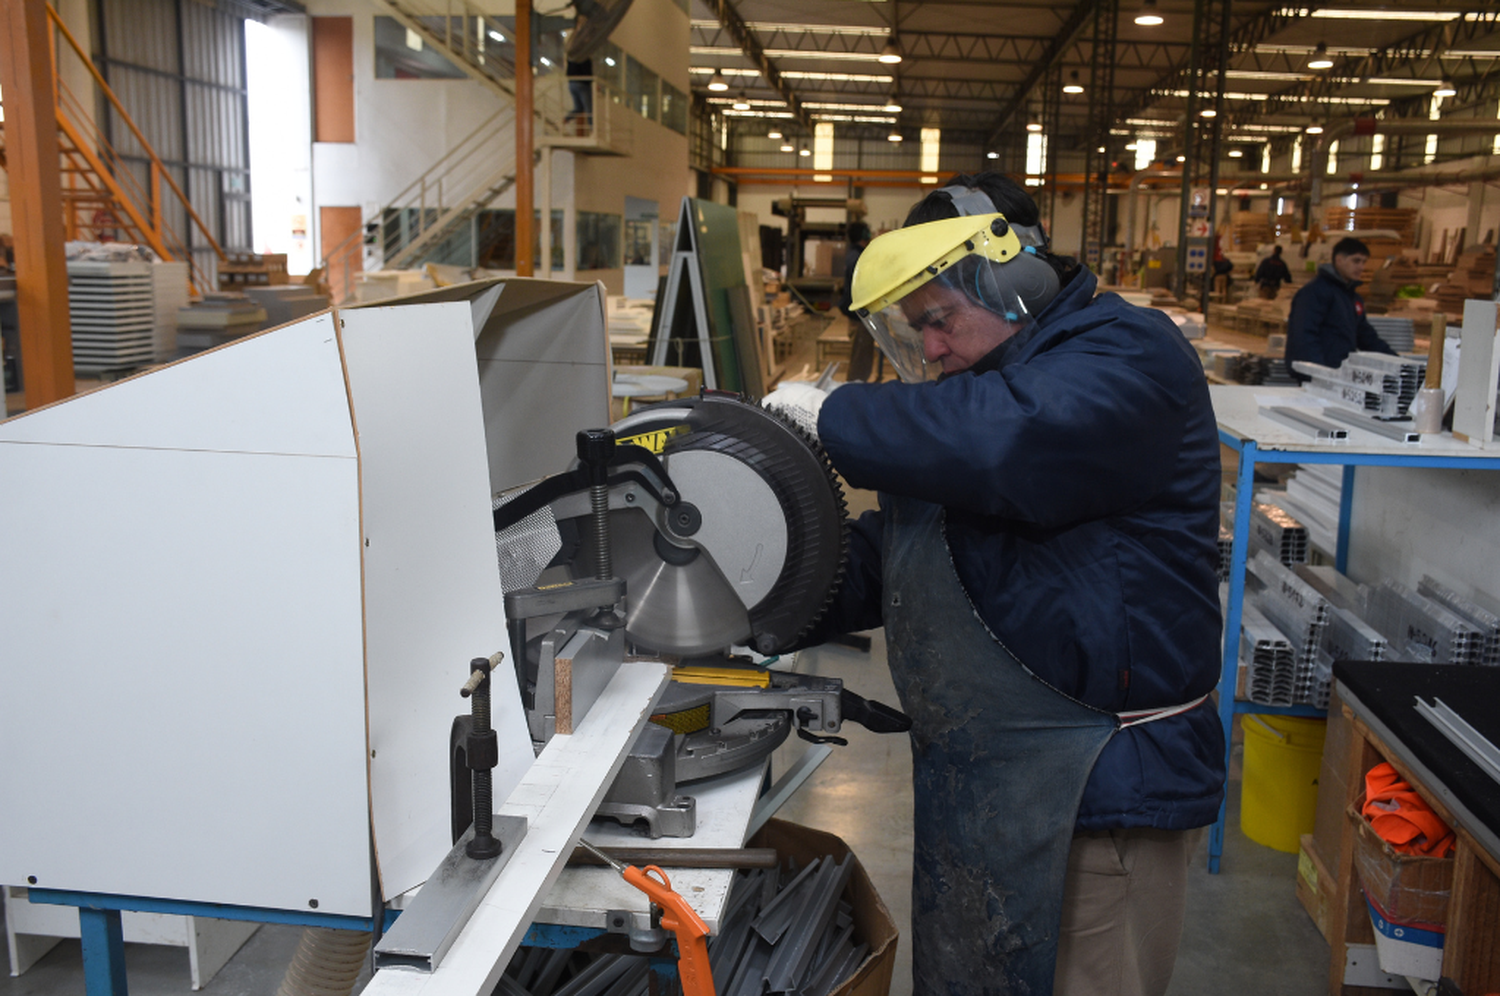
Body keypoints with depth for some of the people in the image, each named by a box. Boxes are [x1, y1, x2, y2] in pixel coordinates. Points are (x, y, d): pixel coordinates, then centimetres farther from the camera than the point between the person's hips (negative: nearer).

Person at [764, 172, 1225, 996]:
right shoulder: (981, 383, 17)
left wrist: (837, 416, -21)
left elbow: (1007, 442, -35)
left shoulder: (1125, 355, -13)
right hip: (979, 777, 9)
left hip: (1097, 793, -9)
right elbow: (881, 556, 19)